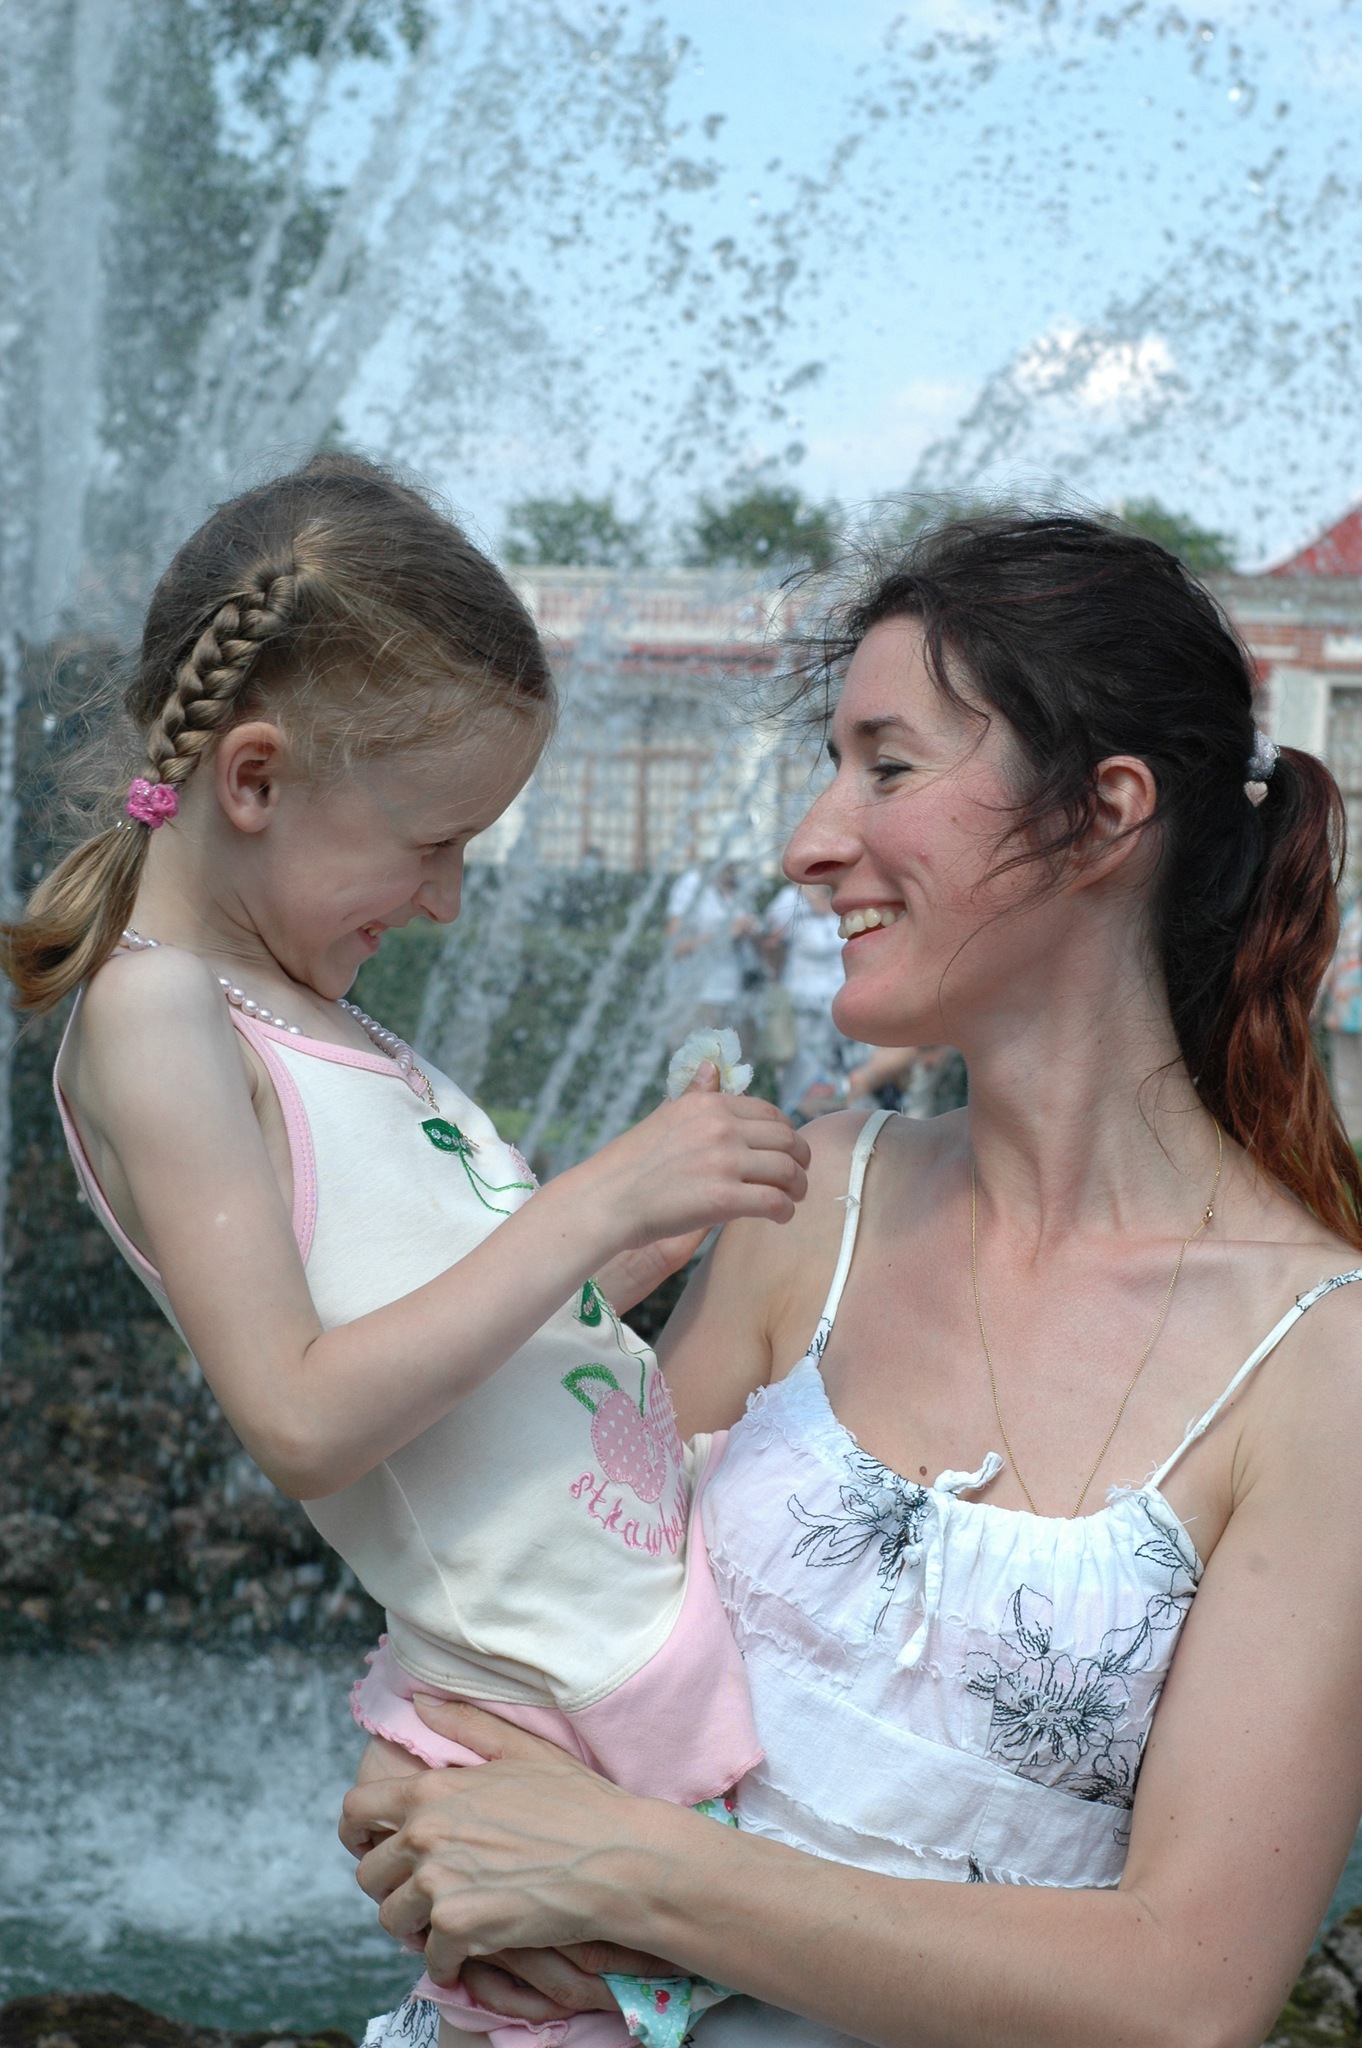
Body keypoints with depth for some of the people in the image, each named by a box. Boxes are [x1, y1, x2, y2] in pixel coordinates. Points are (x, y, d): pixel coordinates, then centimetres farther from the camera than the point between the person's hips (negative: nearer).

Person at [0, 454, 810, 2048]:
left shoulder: (303, 1010, 15)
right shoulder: (154, 1014, -10)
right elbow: (303, 1421, -18)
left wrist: (676, 1229, 10)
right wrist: (596, 1204, -17)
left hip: (681, 1607, 8)